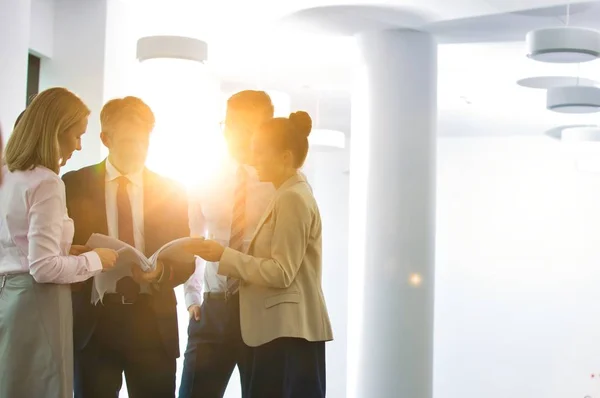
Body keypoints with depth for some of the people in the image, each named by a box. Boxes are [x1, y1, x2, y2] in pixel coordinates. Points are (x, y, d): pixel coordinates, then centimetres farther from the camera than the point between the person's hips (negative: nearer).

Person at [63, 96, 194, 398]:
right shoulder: (75, 185, 5)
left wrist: (160, 271, -11)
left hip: (153, 321, 1)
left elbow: (185, 261, 11)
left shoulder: (171, 191, 10)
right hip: (93, 320, -1)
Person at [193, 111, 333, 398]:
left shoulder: (293, 198, -13)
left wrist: (225, 255, -15)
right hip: (278, 328, 10)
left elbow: (281, 273, -19)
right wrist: (229, 257, 8)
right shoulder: (287, 196, 18)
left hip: (288, 331, -10)